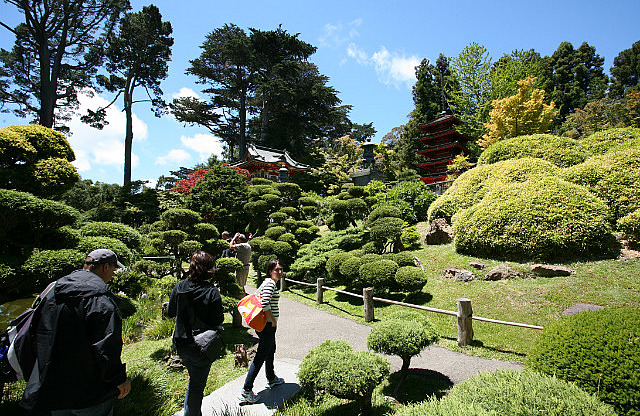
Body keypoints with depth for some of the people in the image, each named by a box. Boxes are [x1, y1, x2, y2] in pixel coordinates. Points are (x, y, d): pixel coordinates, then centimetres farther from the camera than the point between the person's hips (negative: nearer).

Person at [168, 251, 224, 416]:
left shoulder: (179, 287, -8)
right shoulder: (212, 292, -22)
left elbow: (170, 312, 4)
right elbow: (218, 320, -18)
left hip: (181, 344, 5)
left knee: (194, 379, 29)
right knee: (197, 384, 13)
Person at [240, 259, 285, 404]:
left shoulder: (267, 282, 11)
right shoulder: (270, 283, -19)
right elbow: (265, 304, -30)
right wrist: (273, 321, -19)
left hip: (264, 324, 11)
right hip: (268, 325, -11)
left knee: (271, 350, 25)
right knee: (261, 356, -4)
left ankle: (271, 379, 44)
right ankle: (246, 391, 3)